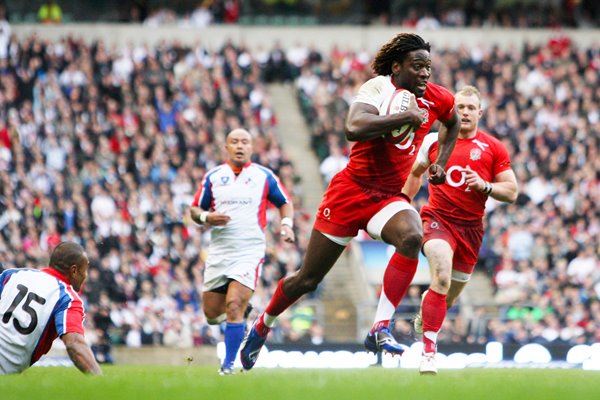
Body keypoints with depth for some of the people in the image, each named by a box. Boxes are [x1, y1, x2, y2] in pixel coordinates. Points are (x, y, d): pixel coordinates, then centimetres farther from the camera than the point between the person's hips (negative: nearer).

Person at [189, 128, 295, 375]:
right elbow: (195, 209, 12)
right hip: (218, 251, 3)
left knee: (233, 305, -19)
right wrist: (207, 218, -10)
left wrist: (287, 224, -5)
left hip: (250, 251, -3)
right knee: (212, 314, 5)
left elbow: (285, 202, 15)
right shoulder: (213, 177, 8)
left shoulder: (264, 176, 4)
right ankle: (243, 309, 38)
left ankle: (228, 363, -10)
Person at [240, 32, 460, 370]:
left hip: (390, 197, 4)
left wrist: (440, 164, 15)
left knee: (412, 237, -33)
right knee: (308, 279, 5)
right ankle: (262, 326, 34)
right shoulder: (379, 87, -16)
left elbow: (453, 123, 28)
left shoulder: (438, 99, 1)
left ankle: (380, 330, -30)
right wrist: (406, 117, -32)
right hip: (352, 190, -4)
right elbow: (354, 128, -36)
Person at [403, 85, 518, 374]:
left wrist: (484, 185, -16)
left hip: (471, 227, 2)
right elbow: (415, 172, 23)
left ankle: (424, 315, 50)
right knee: (442, 279, -27)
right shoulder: (434, 141, 5)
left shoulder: (493, 148, 3)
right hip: (438, 218, -2)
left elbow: (511, 192, 1)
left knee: (449, 297, 12)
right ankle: (428, 352, -26)